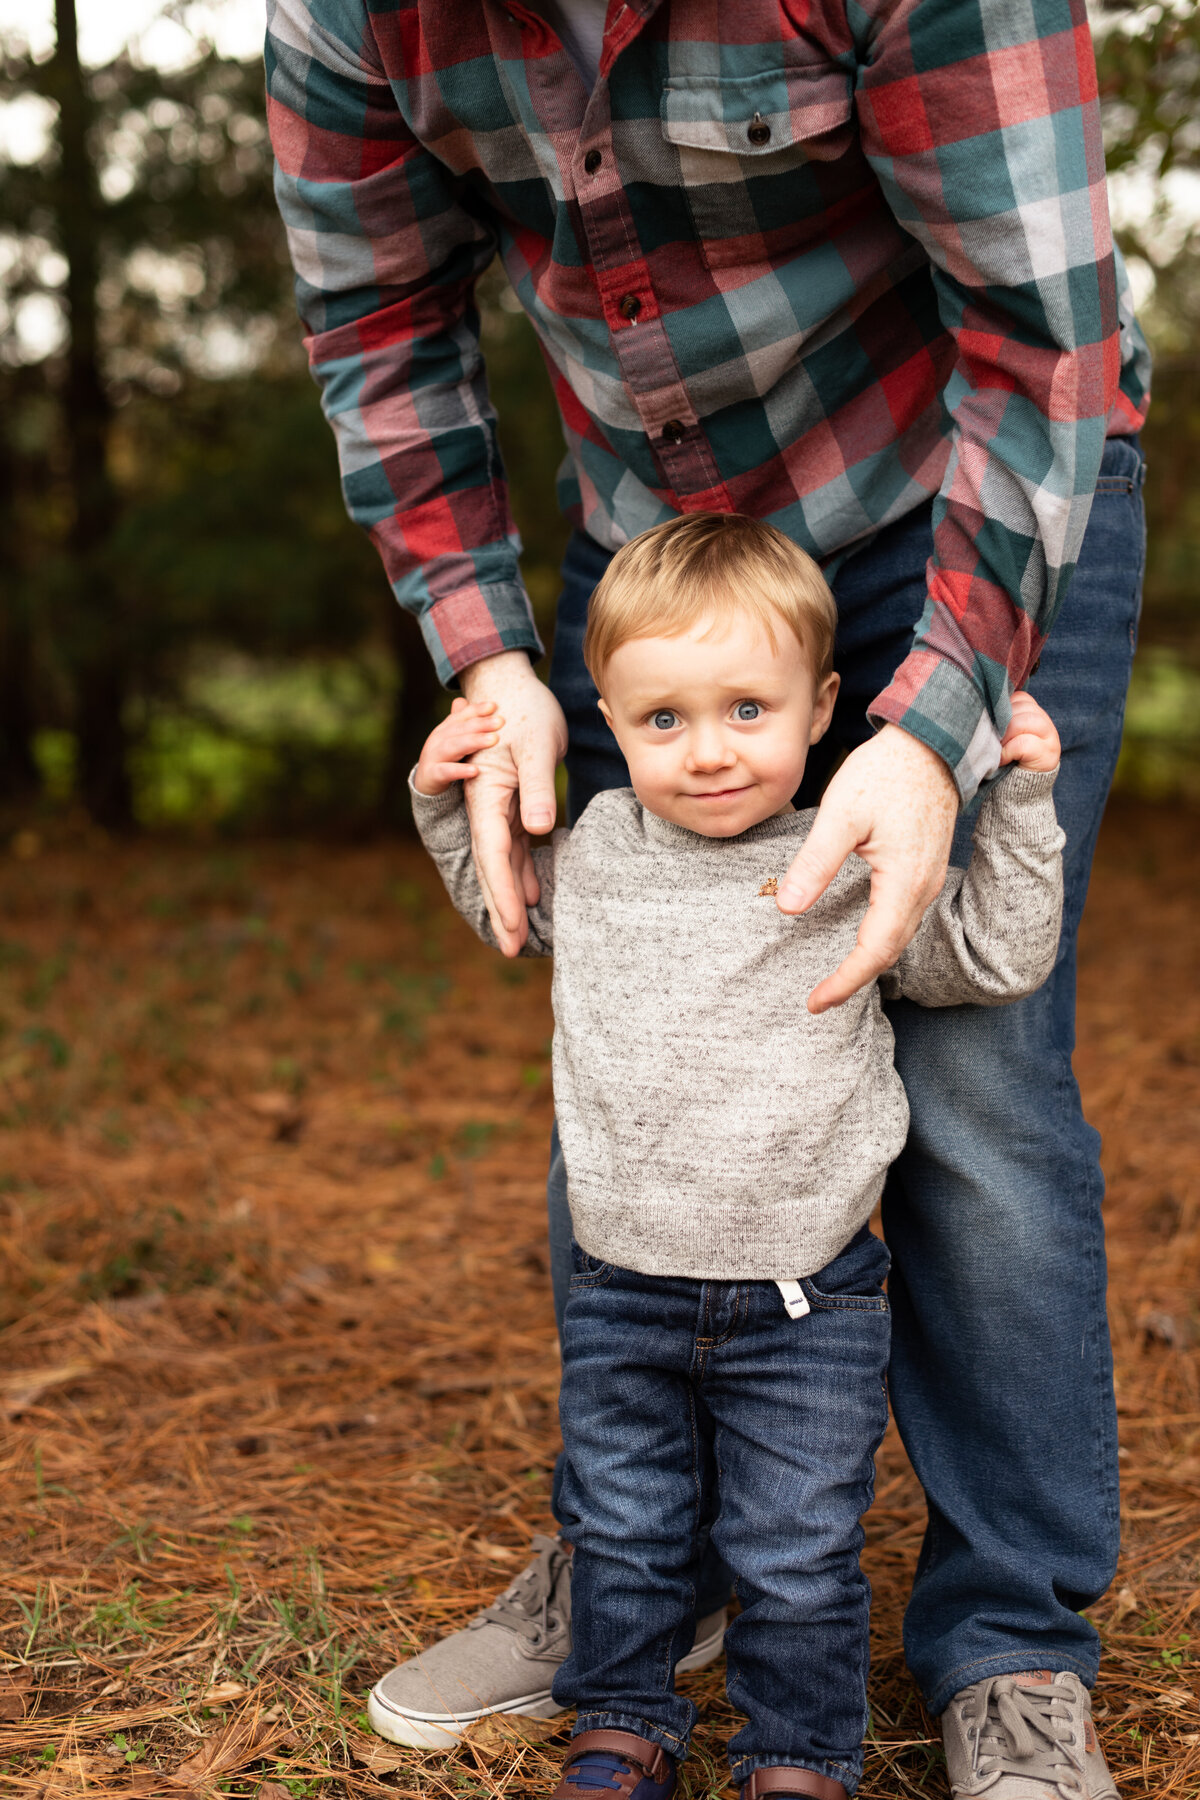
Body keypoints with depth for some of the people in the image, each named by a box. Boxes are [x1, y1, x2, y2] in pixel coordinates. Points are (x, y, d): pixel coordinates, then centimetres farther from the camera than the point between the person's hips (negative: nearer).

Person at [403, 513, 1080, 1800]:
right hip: (622, 1294, 3)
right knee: (620, 1533, 17)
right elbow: (503, 906, 21)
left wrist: (1020, 805, -9)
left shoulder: (856, 871, -9)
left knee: (796, 1555, 7)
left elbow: (993, 958, -2)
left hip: (806, 1305, -3)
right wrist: (448, 806, 9)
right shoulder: (592, 857, 1)